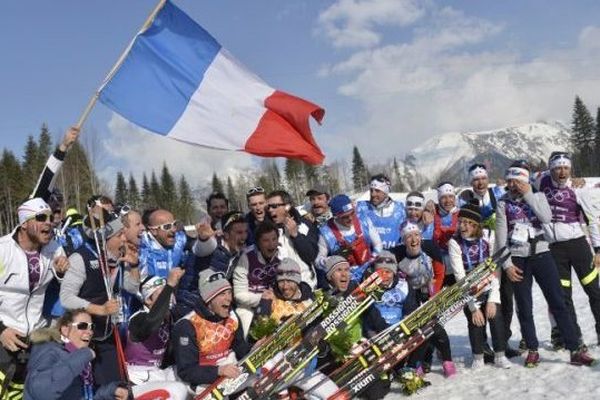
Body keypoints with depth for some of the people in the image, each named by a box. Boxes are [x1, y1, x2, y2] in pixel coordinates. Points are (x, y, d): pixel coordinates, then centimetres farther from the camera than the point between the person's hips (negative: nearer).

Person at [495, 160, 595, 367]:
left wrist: (528, 195, -13)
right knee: (524, 309, 4)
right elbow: (501, 236, 0)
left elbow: (547, 218, -14)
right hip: (517, 260, 0)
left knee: (558, 303, -2)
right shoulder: (503, 203, 3)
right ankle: (532, 350, 17)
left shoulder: (537, 196, 6)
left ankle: (575, 350, 2)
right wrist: (507, 265, -7)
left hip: (541, 255, 0)